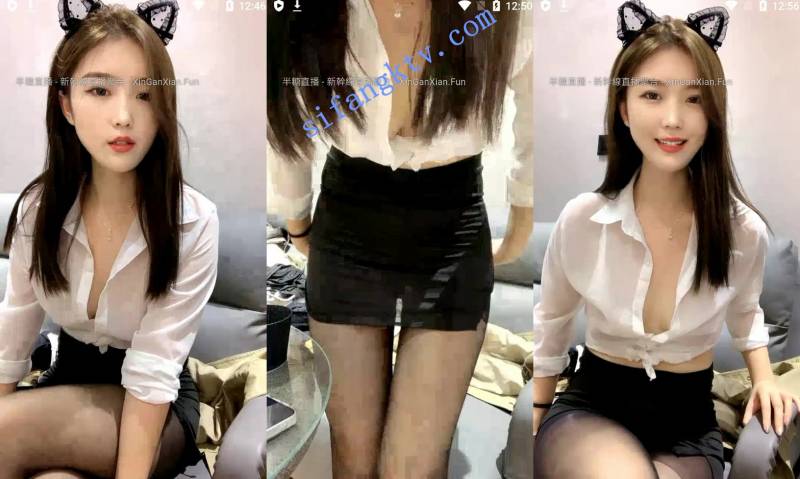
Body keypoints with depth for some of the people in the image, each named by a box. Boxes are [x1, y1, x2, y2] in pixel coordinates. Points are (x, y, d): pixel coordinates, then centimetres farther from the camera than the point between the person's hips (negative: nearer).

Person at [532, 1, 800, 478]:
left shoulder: (745, 230, -10)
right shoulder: (581, 219, -14)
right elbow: (551, 321, 6)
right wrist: (535, 417, 11)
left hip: (688, 424, 2)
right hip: (589, 408, -2)